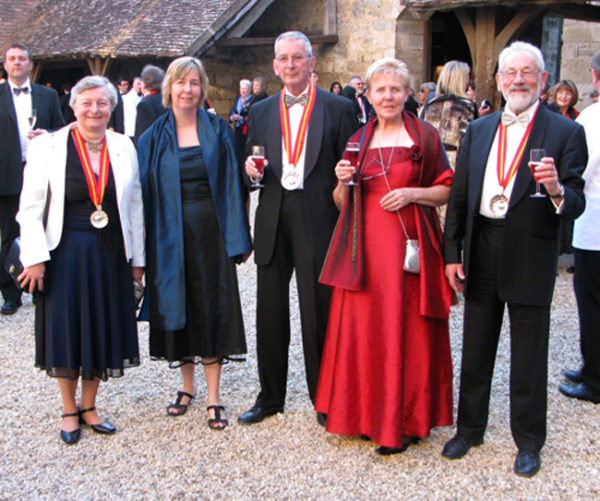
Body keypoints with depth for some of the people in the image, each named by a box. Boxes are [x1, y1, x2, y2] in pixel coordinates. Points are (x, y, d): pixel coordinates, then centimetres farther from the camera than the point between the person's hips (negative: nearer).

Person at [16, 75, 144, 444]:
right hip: (65, 252, -2)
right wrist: (35, 257, -11)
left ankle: (89, 406, 28)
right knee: (66, 329, 5)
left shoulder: (123, 147, 3)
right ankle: (70, 410, 24)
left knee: (103, 329, 9)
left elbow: (134, 205, 7)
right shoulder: (48, 147, -5)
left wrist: (136, 258, 7)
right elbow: (31, 208, -5)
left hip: (110, 254, 3)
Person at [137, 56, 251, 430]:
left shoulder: (218, 130, 3)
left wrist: (237, 237, -4)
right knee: (178, 308, 9)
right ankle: (188, 385, 27)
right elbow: (144, 189, 4)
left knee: (212, 309, 2)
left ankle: (214, 397, 11)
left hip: (210, 231, -1)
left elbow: (231, 185, 1)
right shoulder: (155, 136, 4)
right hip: (171, 234, 1)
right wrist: (142, 244, -3)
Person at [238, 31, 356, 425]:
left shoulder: (338, 108, 3)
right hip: (273, 222, 4)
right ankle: (270, 397, 26)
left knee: (318, 314, 3)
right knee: (270, 314, 10)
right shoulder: (261, 112, 14)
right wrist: (252, 171, -4)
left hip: (318, 220, -4)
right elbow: (254, 164, 17)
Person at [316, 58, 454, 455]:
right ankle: (365, 413, 19)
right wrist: (343, 181, -6)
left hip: (409, 244, -3)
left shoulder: (425, 136, 3)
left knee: (404, 330, 0)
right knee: (361, 329, 4)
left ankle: (404, 421, 12)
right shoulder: (358, 141, 12)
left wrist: (413, 192, -12)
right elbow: (342, 203, 14)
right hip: (364, 244, 3)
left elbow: (447, 191, 4)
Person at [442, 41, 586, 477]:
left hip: (531, 258, -4)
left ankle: (529, 441, 28)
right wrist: (452, 253, 3)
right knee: (475, 350, 16)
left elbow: (576, 205, -10)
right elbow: (459, 196, 8)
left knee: (529, 357, 9)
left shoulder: (565, 133, -5)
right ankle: (470, 428, 34)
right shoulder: (479, 130, 8)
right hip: (481, 251, 4)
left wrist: (557, 190, -32)